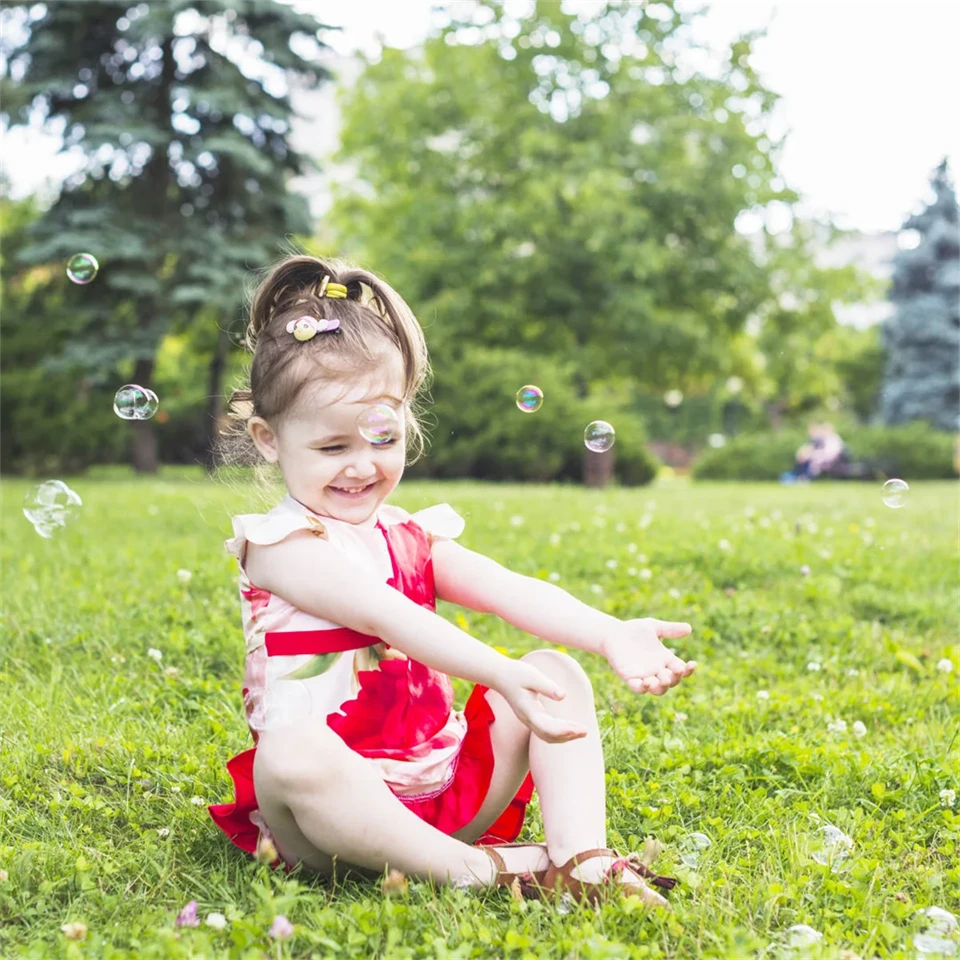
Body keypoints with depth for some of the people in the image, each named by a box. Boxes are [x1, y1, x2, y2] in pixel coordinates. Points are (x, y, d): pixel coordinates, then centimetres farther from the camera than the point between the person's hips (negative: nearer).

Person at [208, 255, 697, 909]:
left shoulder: (414, 539, 11)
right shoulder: (281, 545, -9)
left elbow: (510, 590, -6)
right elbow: (382, 614, -26)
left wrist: (610, 633, -25)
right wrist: (502, 675, -41)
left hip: (443, 792, 6)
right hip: (343, 800, -6)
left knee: (559, 673, -6)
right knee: (291, 753, -38)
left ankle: (582, 858, -20)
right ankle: (476, 869, -32)